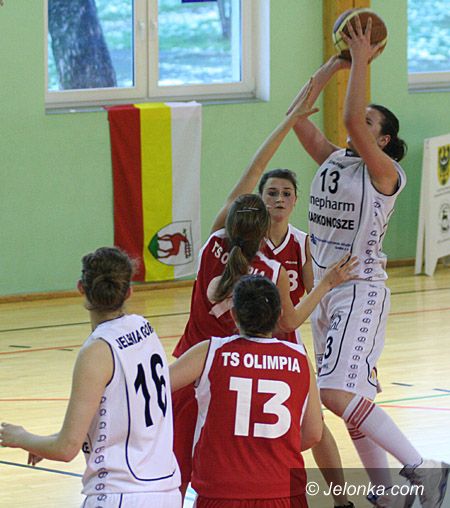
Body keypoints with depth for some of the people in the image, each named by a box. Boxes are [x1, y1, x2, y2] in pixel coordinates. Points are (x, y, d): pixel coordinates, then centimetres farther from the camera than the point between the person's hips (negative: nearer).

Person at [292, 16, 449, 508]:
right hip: (324, 287, 8)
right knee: (354, 397, 10)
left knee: (336, 392, -20)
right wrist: (335, 63, 4)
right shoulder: (332, 160, 10)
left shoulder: (384, 172, -10)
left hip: (361, 290, -8)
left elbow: (351, 120, -24)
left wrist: (361, 62, -16)